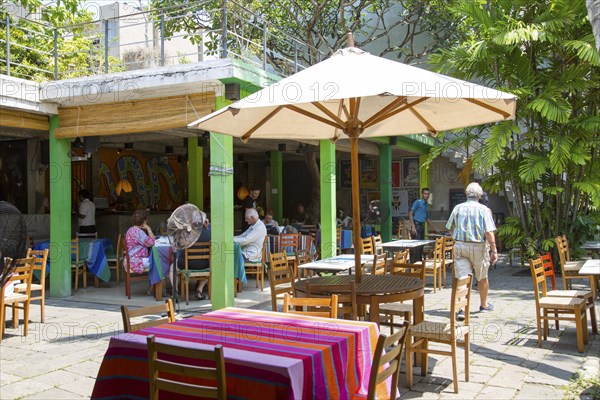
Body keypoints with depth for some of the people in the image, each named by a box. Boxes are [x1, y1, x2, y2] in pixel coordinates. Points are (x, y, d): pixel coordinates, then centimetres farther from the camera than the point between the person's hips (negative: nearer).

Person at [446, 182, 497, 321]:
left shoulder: (458, 208, 3)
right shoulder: (483, 209, -7)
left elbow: (450, 228, 10)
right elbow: (489, 232, -14)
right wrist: (494, 250, -10)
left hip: (460, 246, 2)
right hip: (478, 246, -2)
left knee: (462, 278, -1)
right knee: (482, 277, 18)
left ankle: (462, 309, -13)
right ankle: (484, 305, 35)